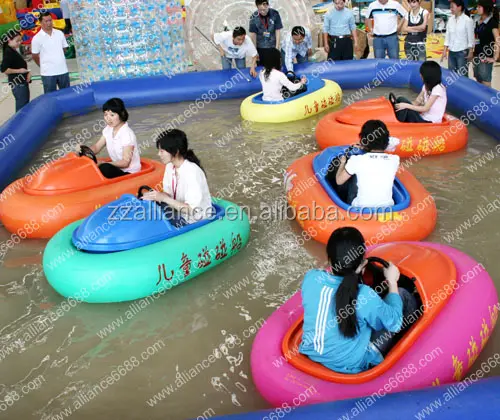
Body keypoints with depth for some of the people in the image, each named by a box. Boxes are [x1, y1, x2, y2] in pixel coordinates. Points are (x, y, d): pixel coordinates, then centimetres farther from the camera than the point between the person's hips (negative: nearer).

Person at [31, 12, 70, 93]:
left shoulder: (60, 33, 4)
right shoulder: (37, 38, -7)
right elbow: (35, 56, 0)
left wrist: (58, 61, 13)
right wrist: (44, 66, 8)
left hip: (63, 70, 4)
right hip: (48, 73, -3)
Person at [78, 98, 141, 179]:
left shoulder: (127, 134, -19)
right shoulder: (108, 130, 5)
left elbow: (125, 162, -21)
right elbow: (96, 148, 4)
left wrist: (106, 164, -32)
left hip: (129, 173, -7)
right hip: (117, 168, 7)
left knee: (104, 168, -33)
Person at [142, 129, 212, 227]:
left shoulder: (192, 172, -25)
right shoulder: (170, 166, 0)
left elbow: (192, 210, -26)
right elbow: (168, 193, 8)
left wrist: (164, 198, -27)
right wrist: (157, 196, -13)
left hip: (197, 220, -8)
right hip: (179, 211, 8)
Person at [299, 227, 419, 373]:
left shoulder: (310, 278, -17)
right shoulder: (365, 296, -30)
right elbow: (394, 322, -9)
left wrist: (354, 269, 5)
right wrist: (392, 282, 2)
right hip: (352, 365, -5)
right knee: (403, 295, 7)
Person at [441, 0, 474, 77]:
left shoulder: (467, 20, -8)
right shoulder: (450, 19, 6)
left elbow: (471, 37, -5)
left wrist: (471, 52, -6)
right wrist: (444, 51, 8)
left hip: (462, 52, -5)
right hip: (451, 52, 5)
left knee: (462, 75, -2)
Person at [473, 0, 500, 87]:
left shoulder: (492, 22, -10)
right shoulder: (478, 22, 10)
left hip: (486, 57, -7)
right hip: (477, 55, 7)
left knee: (485, 82, -5)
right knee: (479, 81, 11)